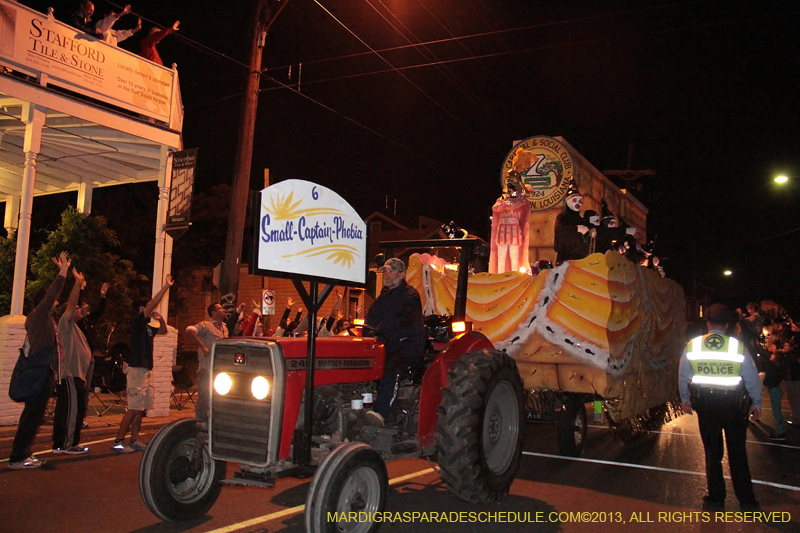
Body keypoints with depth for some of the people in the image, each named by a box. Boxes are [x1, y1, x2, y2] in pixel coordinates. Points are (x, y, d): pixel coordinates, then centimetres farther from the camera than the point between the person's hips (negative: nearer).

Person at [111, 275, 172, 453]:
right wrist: (166, 287, -17)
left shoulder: (147, 327, 16)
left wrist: (160, 318, 10)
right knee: (134, 408, -10)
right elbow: (151, 305, -18)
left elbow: (163, 331, 30)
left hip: (147, 370, 9)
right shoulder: (136, 321, -7)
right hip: (137, 369, -9)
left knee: (142, 408, 9)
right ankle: (118, 441, -6)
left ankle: (134, 440, 15)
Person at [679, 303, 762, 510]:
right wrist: (756, 403, 11)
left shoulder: (692, 346, -5)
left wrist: (685, 399, 18)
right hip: (734, 405, -1)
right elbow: (752, 378, -3)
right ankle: (746, 500, 17)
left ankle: (716, 497, 21)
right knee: (737, 453, 11)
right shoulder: (738, 346, -10)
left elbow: (683, 377, 3)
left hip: (705, 404, 1)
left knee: (712, 452, 13)